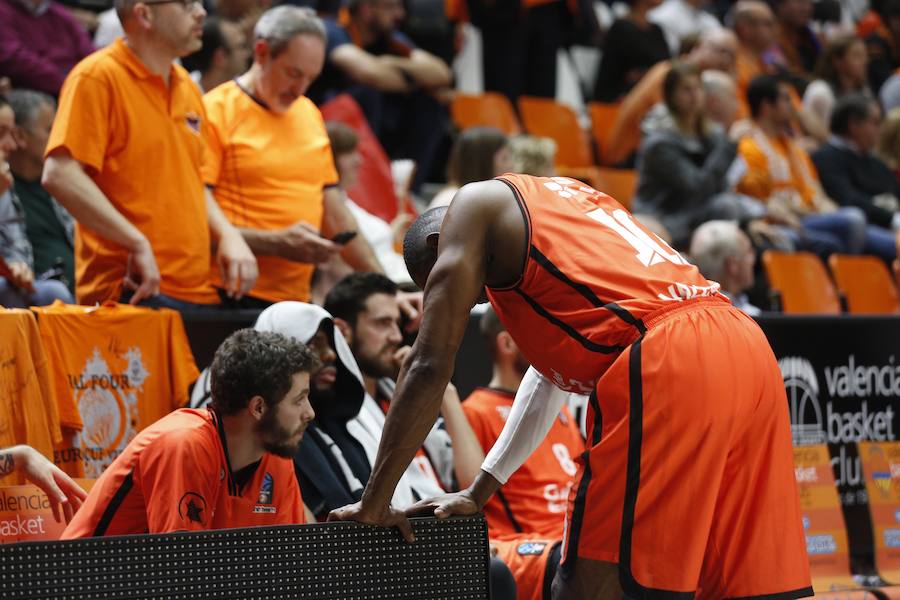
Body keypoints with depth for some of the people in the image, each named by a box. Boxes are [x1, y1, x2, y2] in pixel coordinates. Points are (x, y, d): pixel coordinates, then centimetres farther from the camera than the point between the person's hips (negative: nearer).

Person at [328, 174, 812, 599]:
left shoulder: (475, 204, 13)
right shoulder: (560, 196, 36)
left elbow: (428, 368, 8)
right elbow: (555, 366, 42)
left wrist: (373, 505, 15)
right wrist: (480, 491, 45)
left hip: (667, 365, -8)